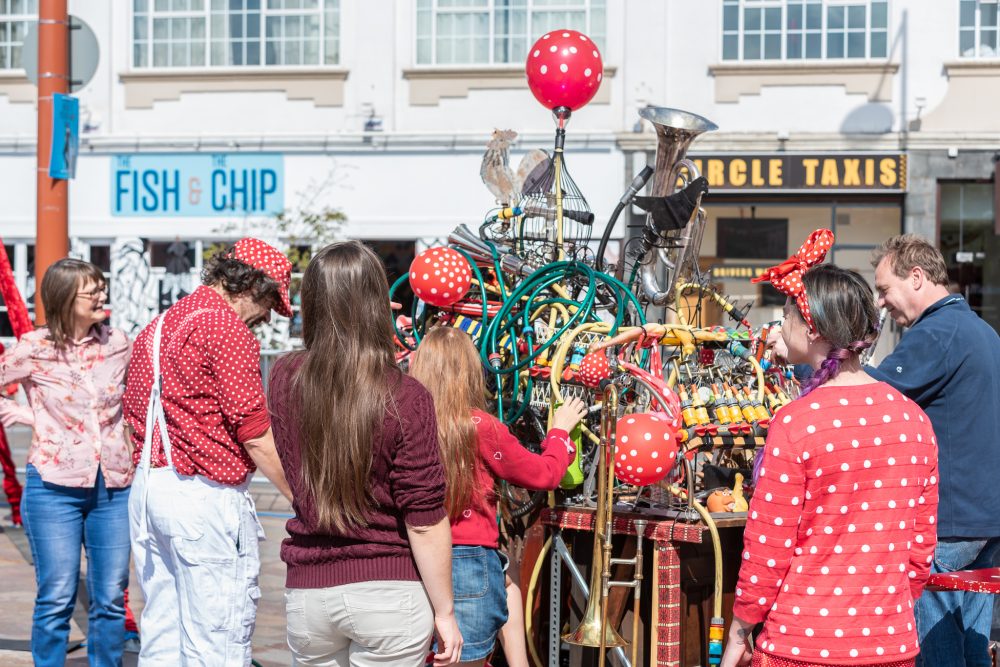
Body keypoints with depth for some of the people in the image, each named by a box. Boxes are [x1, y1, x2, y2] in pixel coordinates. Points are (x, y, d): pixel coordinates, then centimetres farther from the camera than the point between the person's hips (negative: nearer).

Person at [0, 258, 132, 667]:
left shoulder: (118, 345, 5)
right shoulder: (34, 350, -4)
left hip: (113, 486, 3)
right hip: (55, 485, -3)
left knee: (111, 598, 5)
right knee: (57, 598, -1)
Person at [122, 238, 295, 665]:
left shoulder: (157, 327, 17)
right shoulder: (229, 329, -11)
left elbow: (132, 416, 20)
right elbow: (254, 434, -14)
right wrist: (302, 498, -8)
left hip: (148, 487, 9)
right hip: (206, 494, -9)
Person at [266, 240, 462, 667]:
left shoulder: (283, 380, -3)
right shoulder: (405, 399, -14)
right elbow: (425, 523, -12)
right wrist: (444, 612, -2)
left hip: (307, 594, 3)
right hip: (389, 592, -3)